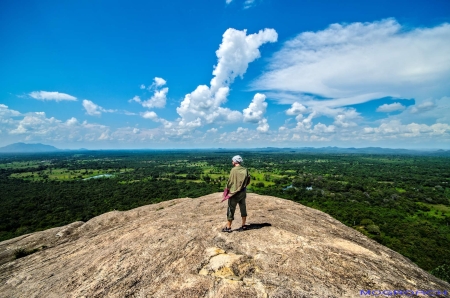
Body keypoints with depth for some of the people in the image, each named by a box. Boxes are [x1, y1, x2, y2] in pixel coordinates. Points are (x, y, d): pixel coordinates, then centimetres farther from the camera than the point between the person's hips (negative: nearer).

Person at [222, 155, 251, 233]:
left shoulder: (234, 170, -18)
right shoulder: (245, 170, -1)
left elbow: (230, 181, -15)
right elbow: (248, 181, 5)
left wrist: (227, 188, 2)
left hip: (234, 193, -6)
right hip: (243, 192, 6)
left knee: (231, 210, 6)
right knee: (243, 208, 17)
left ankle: (228, 227, 16)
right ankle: (243, 225, 28)